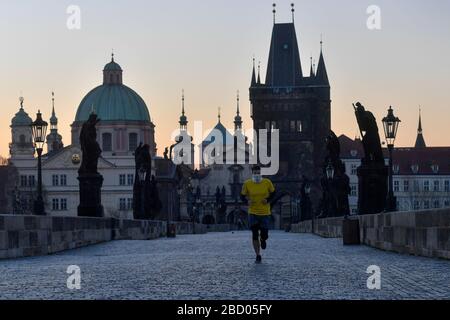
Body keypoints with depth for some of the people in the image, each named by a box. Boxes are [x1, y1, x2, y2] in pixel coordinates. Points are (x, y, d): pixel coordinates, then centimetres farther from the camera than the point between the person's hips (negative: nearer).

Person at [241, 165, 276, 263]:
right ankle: (258, 256, 6)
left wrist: (268, 200, -12)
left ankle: (263, 240, 42)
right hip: (253, 213, 0)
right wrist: (247, 201, -16)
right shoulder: (247, 184, -6)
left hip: (265, 212, 0)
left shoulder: (267, 182, -6)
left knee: (264, 235, 2)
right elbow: (242, 196, 5)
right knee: (255, 235, -5)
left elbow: (273, 193, 7)